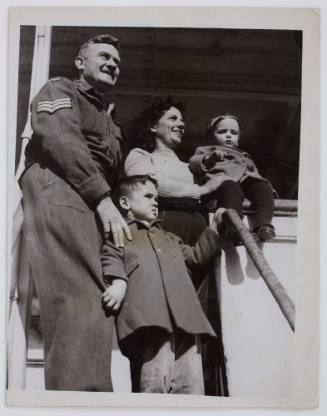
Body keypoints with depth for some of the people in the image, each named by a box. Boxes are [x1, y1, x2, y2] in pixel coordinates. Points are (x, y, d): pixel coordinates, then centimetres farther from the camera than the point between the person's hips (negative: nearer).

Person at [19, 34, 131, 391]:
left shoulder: (112, 125, 39)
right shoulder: (60, 89, 16)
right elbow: (59, 137, -4)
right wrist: (102, 197, -15)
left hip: (97, 204, 7)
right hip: (57, 191, -7)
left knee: (92, 306, -11)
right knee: (81, 305, -27)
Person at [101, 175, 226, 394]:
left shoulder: (170, 239, 39)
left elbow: (197, 255, 42)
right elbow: (110, 259, 2)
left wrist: (215, 226, 38)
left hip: (185, 317, 6)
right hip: (149, 318, -6)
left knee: (192, 387, -3)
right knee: (155, 383, -20)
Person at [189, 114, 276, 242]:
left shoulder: (245, 157, 46)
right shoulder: (205, 150, 33)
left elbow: (256, 176, 35)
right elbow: (194, 163, 12)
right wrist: (209, 158, -11)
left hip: (247, 180, 4)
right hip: (221, 178, -4)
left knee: (263, 187, -29)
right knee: (231, 188, -40)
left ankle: (263, 226, -47)